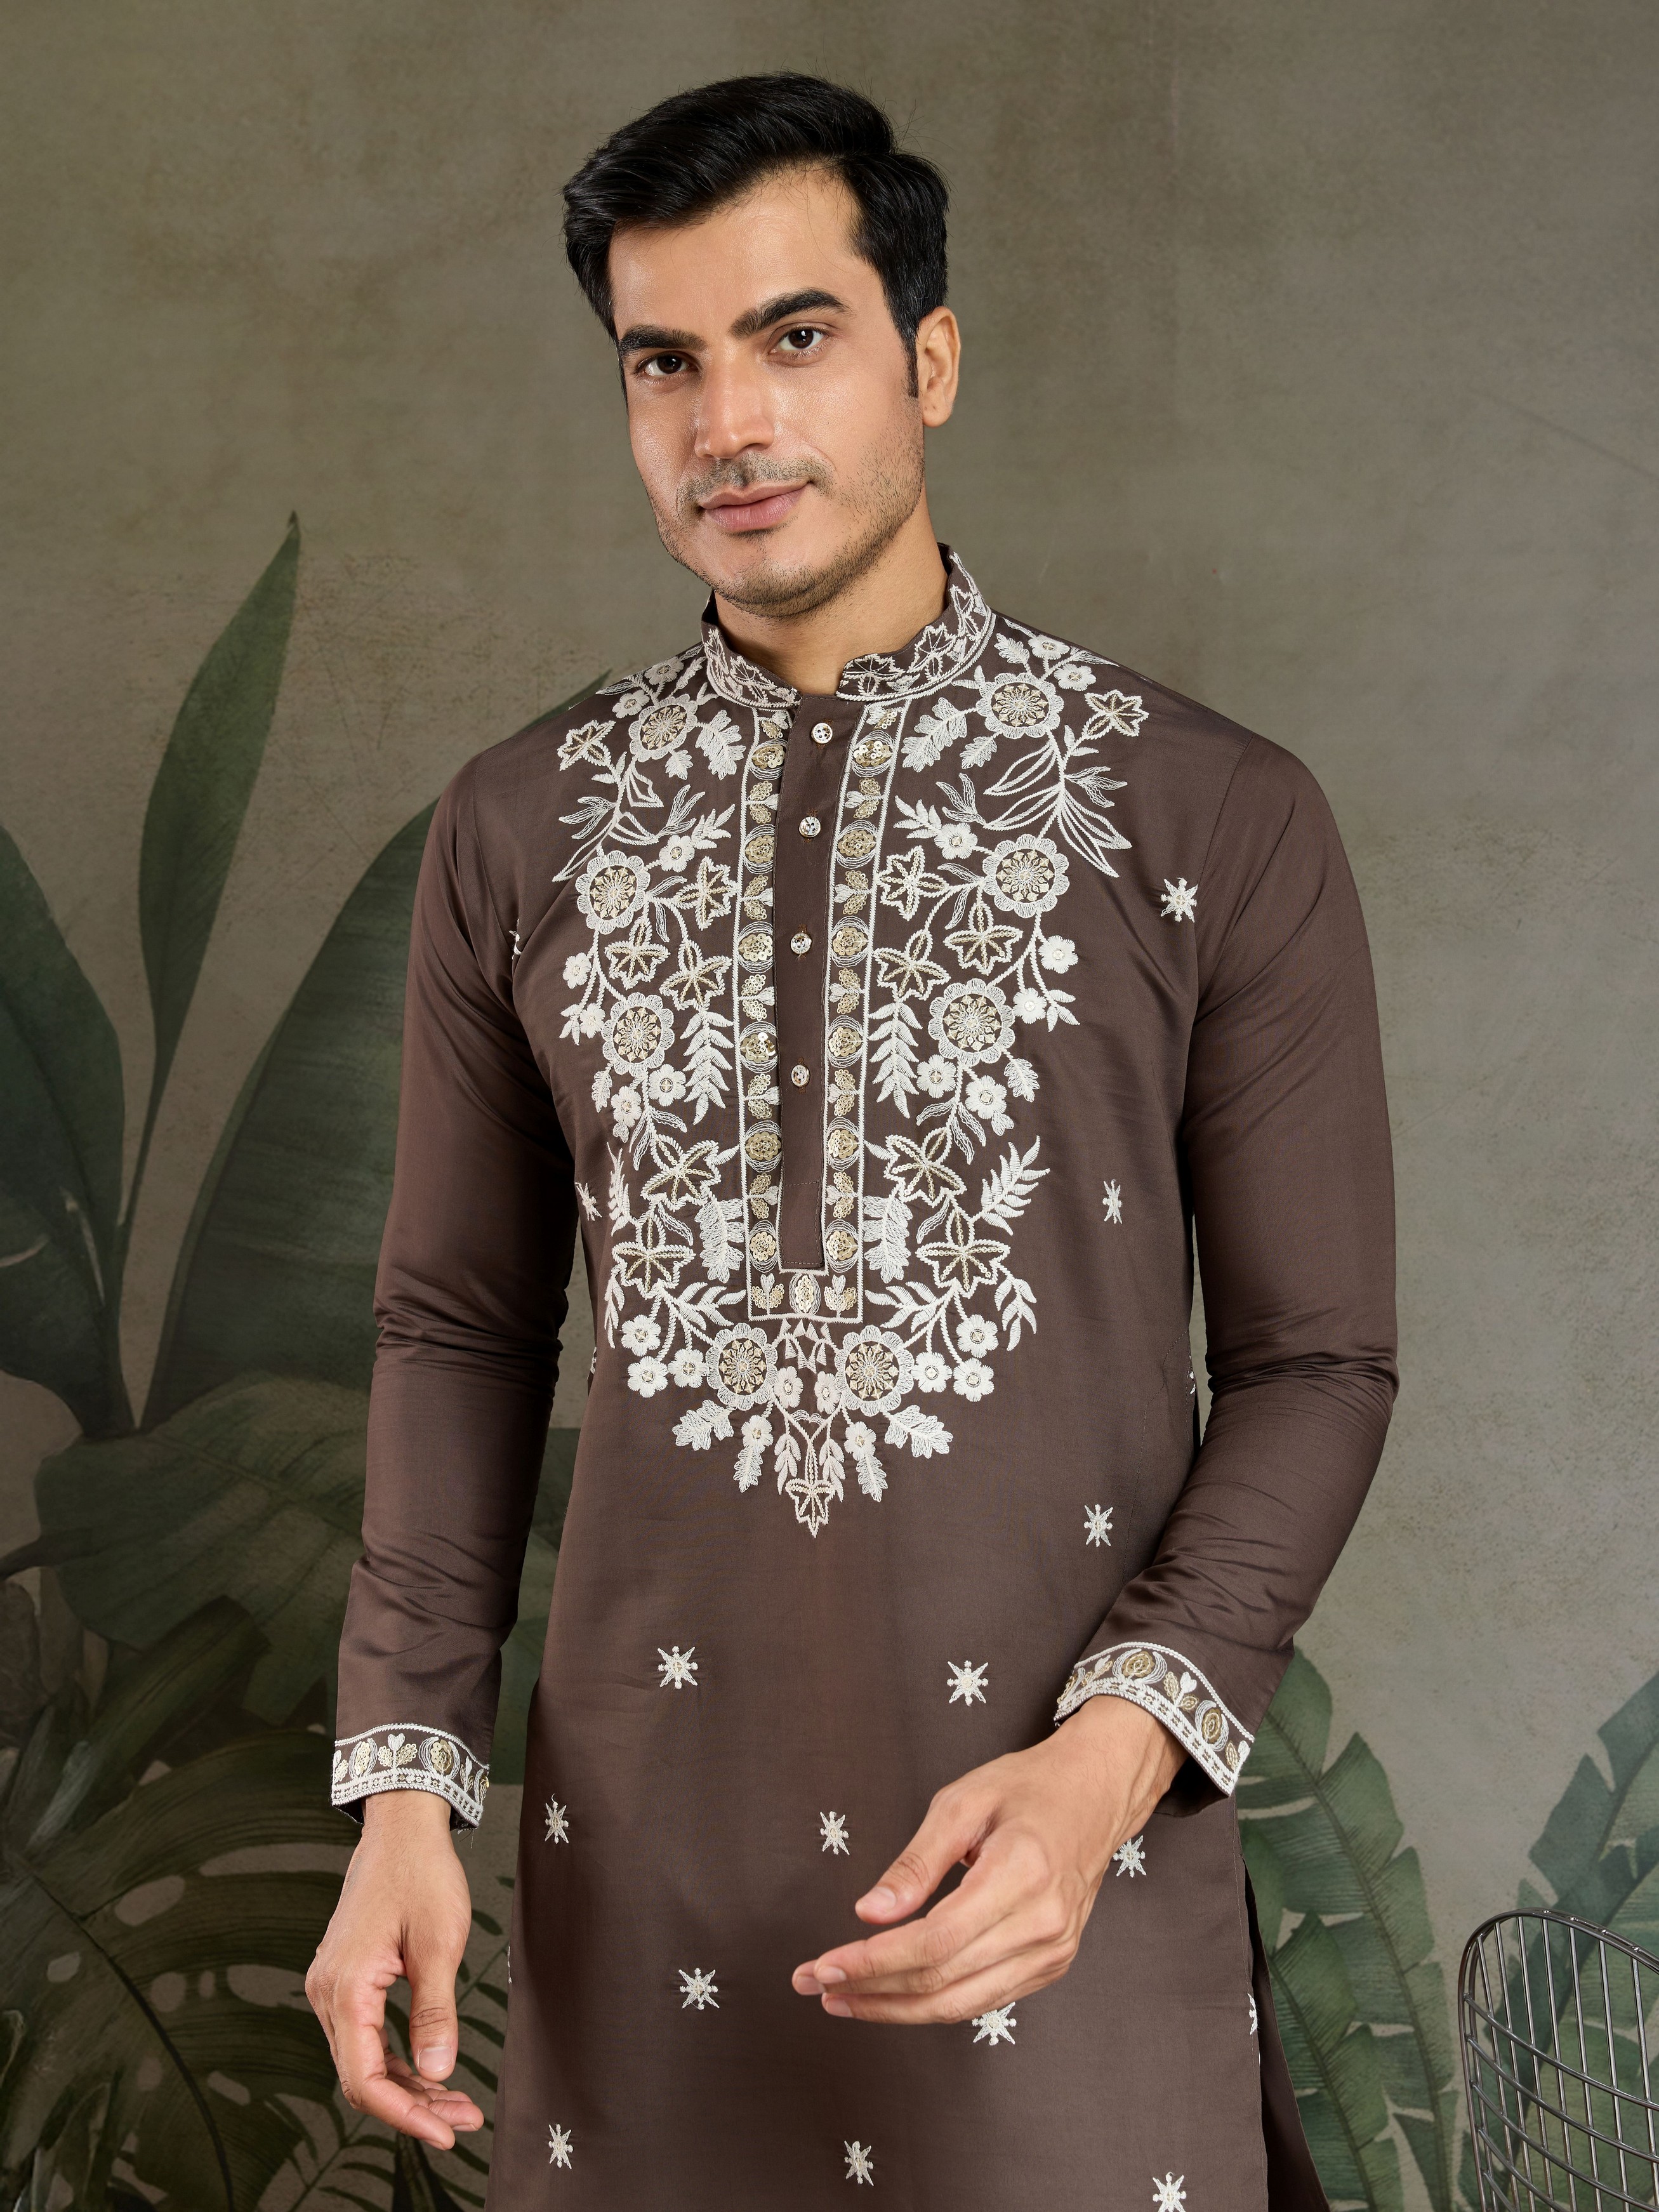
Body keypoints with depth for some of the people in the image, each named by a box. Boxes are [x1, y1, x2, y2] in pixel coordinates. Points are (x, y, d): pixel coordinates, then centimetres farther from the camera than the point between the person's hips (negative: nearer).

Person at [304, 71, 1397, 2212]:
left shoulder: (1220, 823, -5)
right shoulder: (517, 831, 3)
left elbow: (1311, 1357, -3)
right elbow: (461, 1321, 8)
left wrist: (1112, 1756, -17)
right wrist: (404, 1790, -1)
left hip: (1065, 1821, -2)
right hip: (644, 1834, 2)